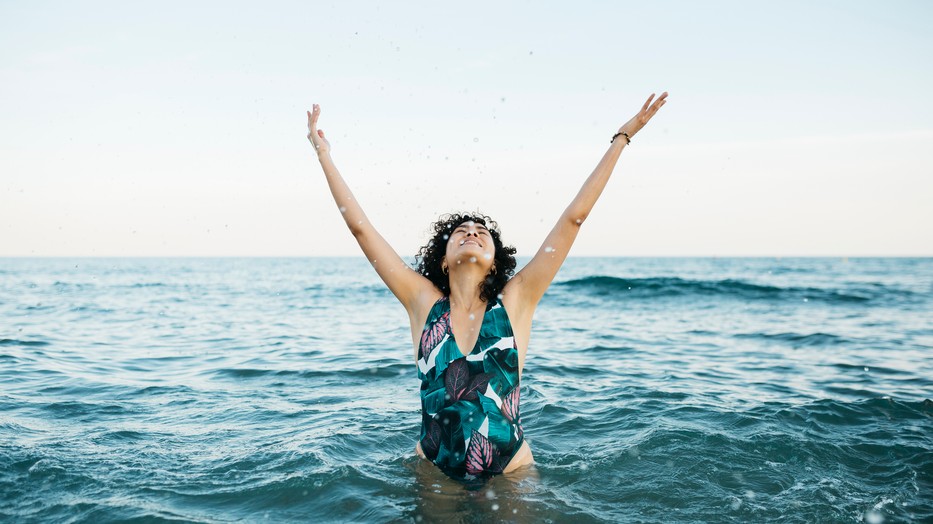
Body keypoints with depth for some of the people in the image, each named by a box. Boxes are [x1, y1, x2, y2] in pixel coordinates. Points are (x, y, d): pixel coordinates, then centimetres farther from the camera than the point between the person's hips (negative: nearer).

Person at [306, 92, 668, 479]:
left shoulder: (515, 301, -6)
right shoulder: (424, 301, -5)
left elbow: (573, 218, -7)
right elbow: (361, 227, -3)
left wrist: (622, 138, -5)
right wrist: (324, 155, 0)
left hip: (510, 470, 0)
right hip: (434, 472, 1)